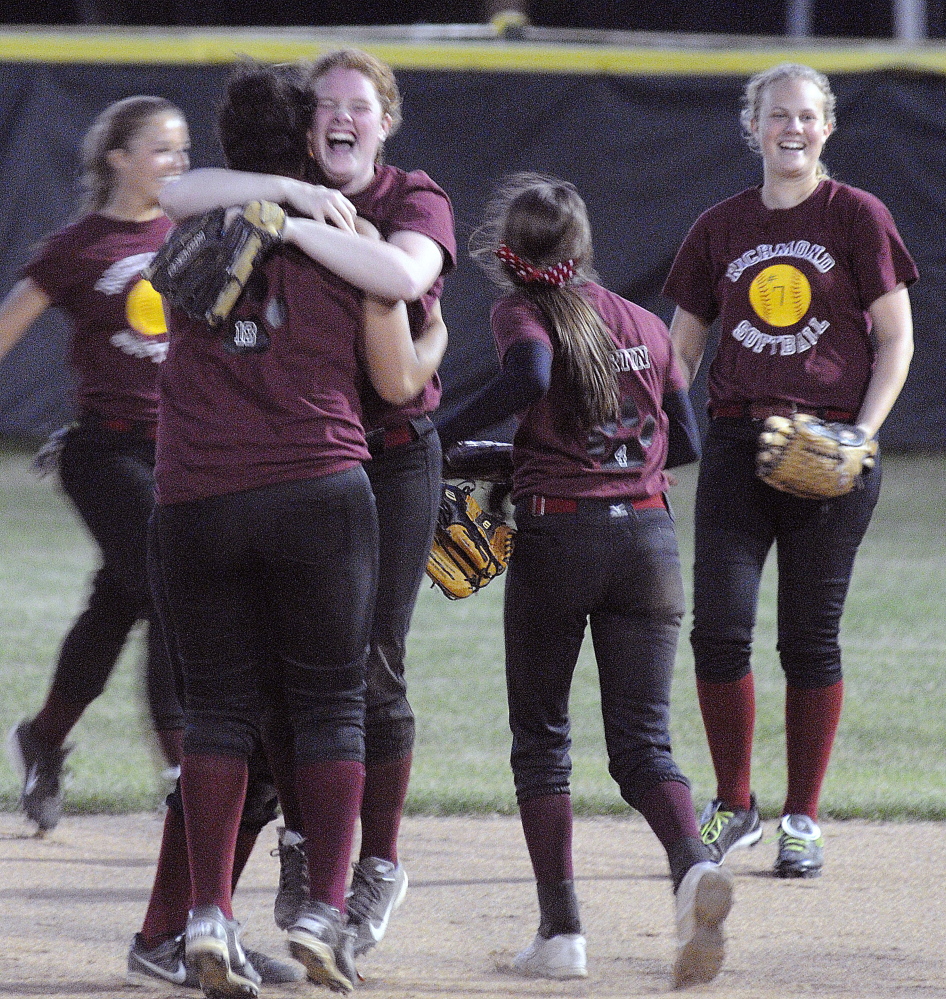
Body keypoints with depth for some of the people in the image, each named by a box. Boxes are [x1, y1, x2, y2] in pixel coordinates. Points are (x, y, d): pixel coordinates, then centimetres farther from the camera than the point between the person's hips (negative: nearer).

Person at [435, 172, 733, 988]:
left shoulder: (520, 314, -3)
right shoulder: (646, 325, 10)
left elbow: (529, 374, -26)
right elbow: (686, 443, 13)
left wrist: (441, 435, -19)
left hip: (557, 533, -3)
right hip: (649, 536, 3)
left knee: (541, 739, 10)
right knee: (642, 743, 5)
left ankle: (561, 928, 2)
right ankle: (693, 864, -25)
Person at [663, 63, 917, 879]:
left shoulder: (858, 218, 2)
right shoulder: (720, 229, 11)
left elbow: (895, 338, 1)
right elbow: (683, 346, 15)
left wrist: (863, 433, -11)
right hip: (738, 442, 2)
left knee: (810, 638, 0)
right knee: (718, 628, -8)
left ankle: (803, 819, 11)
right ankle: (733, 805, 9)